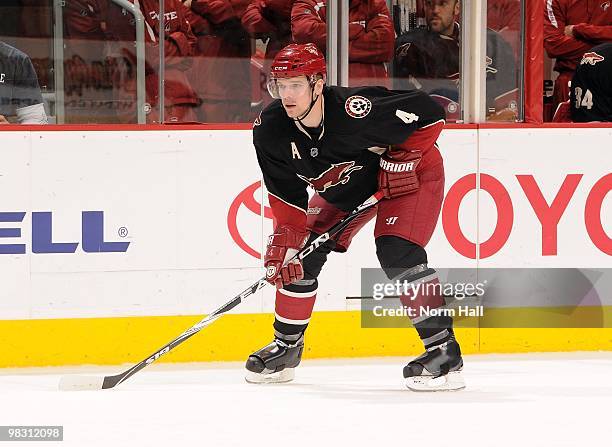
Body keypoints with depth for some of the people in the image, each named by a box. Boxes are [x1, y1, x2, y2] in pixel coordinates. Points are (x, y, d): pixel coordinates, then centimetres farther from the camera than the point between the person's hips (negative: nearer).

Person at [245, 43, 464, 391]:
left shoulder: (355, 110, -37)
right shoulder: (270, 131, -19)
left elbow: (429, 113, -27)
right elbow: (287, 195, -8)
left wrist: (401, 158, -26)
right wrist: (286, 235, -14)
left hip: (409, 174, -7)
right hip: (344, 186, 7)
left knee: (397, 252, -26)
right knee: (301, 253, 0)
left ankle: (443, 351, -23)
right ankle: (286, 346, 20)